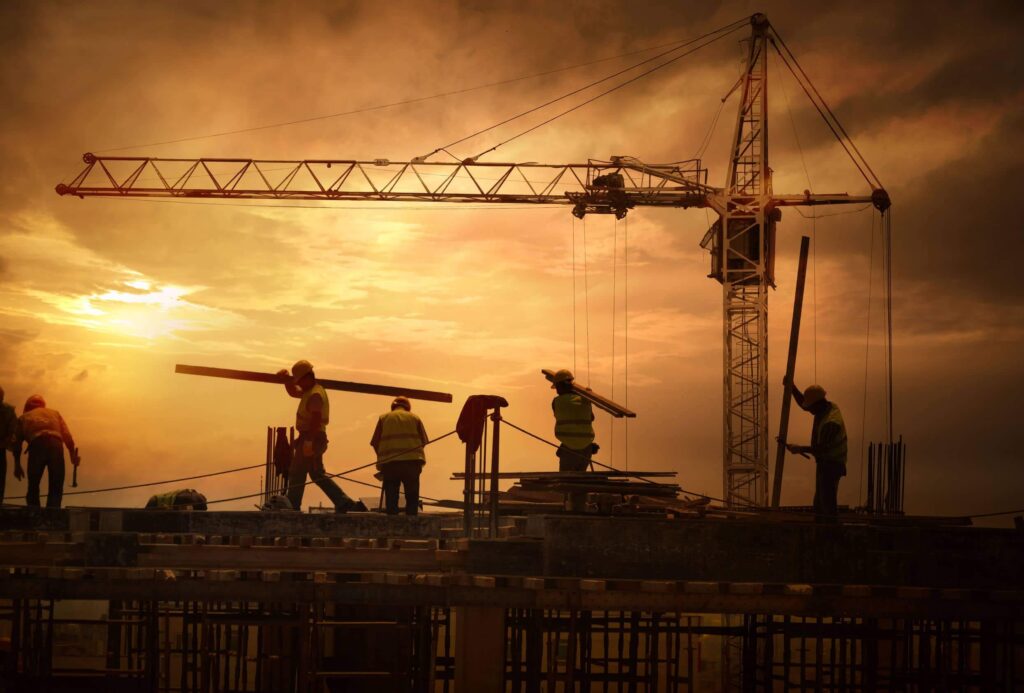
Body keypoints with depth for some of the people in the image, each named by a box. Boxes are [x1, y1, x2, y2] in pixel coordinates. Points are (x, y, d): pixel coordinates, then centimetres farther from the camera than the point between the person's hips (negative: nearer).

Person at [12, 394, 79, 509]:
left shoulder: (24, 417, 28)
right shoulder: (55, 413, 30)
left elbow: (17, 442, 20)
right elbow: (67, 436, 15)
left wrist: (17, 465, 23)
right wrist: (73, 454, 9)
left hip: (37, 445, -1)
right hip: (55, 445, 1)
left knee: (33, 488, 10)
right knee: (55, 489, 4)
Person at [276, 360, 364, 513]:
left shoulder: (315, 394, -17)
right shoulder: (311, 391, 16)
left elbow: (315, 419, -25)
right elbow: (293, 392, 32)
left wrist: (308, 441, -29)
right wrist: (286, 379, 17)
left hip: (312, 438, -10)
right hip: (315, 438, 10)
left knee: (296, 474, -4)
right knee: (318, 475, 13)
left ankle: (292, 508, -1)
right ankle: (345, 503, 9)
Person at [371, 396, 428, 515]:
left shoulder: (384, 418, 12)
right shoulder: (414, 418, 13)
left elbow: (375, 443, 6)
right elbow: (423, 441, 7)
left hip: (389, 463, 0)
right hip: (412, 462, 0)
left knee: (391, 500, 5)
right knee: (412, 498, 5)